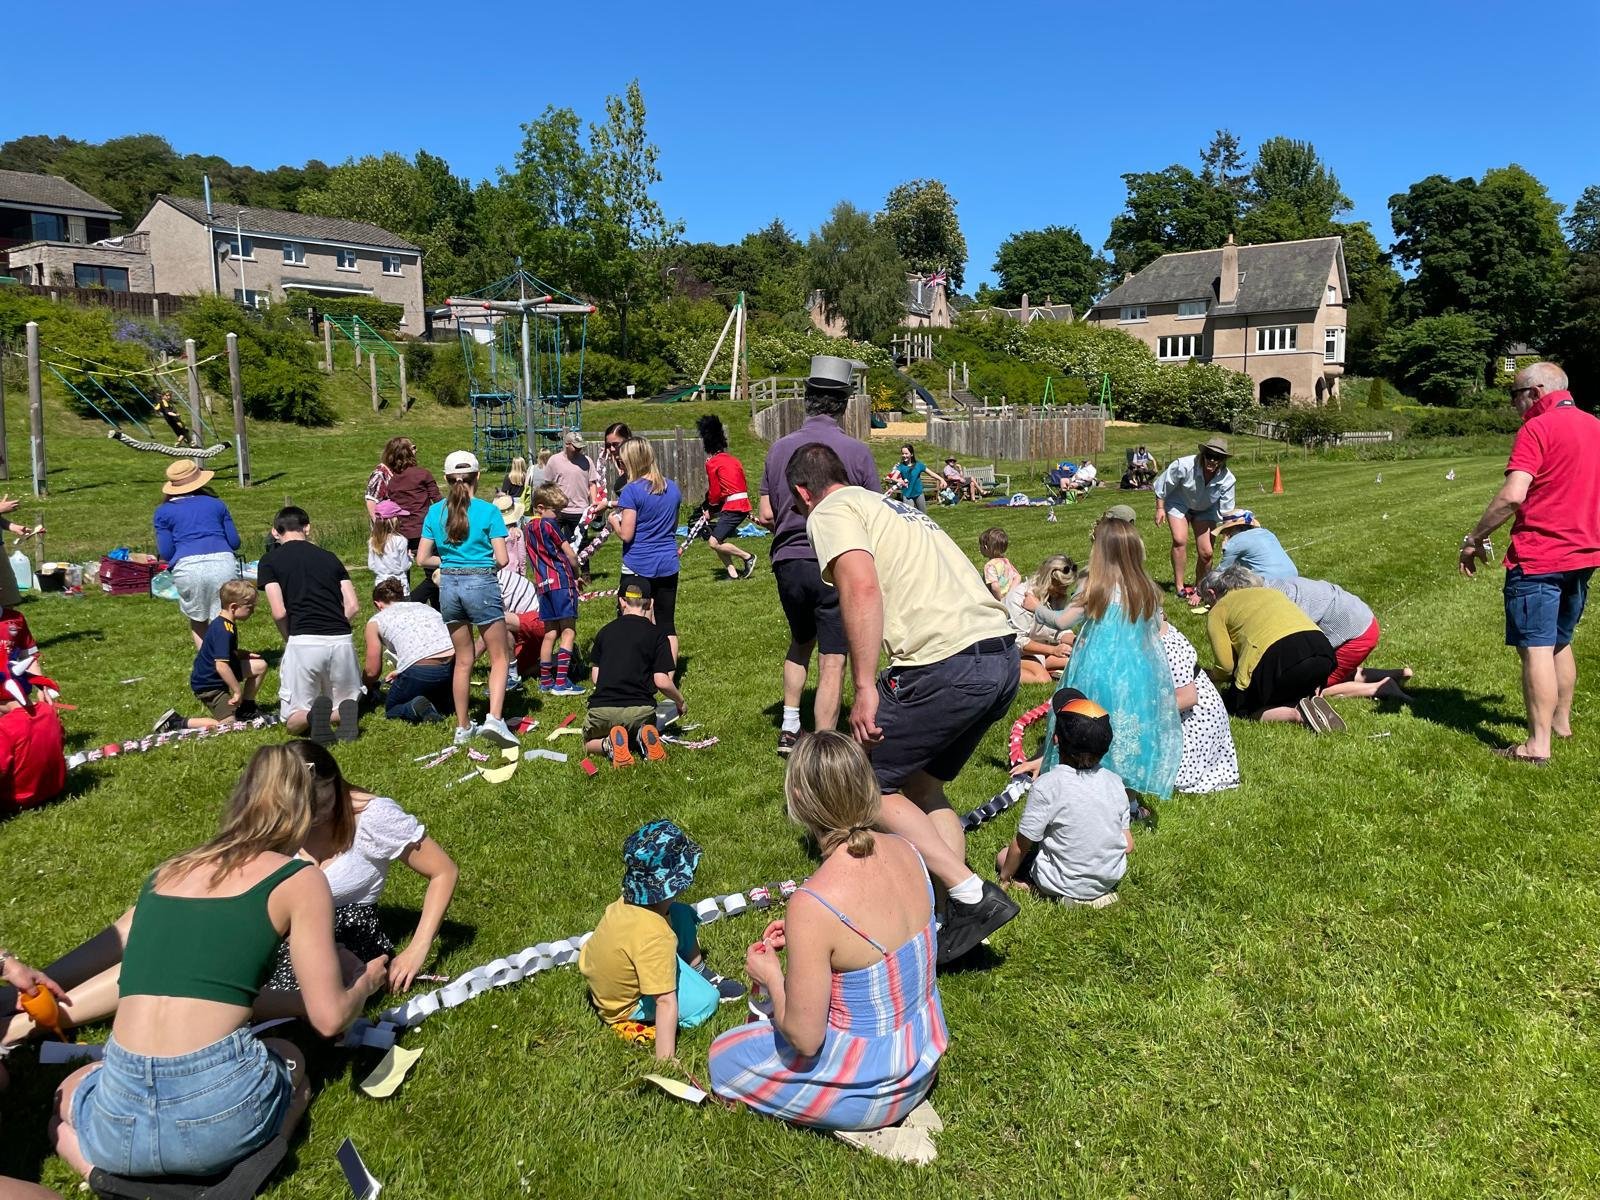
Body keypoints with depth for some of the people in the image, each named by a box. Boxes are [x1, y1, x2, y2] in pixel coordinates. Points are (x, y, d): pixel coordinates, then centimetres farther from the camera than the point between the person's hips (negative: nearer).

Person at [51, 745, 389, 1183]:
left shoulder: (169, 870, 17)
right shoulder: (300, 879, 3)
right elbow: (328, 1017, 2)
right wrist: (368, 980, 23)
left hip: (119, 1123, 3)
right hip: (219, 1111, -3)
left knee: (67, 1093, 39)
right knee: (289, 1060, 34)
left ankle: (114, 1172, 8)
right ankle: (248, 1166, 4)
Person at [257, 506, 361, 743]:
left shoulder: (270, 561, 9)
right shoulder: (329, 557, 18)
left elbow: (279, 613, -1)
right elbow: (353, 607, 9)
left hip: (303, 642, -2)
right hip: (341, 640, 2)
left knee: (293, 721, 14)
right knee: (345, 703, 22)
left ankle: (313, 714, -23)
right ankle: (344, 712, -15)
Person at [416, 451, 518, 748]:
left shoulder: (435, 512, 4)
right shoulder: (488, 511, -7)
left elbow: (422, 559, 4)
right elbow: (502, 559, -9)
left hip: (449, 586, 4)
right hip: (482, 584, -4)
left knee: (463, 660, 15)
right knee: (500, 656, 5)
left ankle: (463, 727, 21)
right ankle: (494, 718, -14)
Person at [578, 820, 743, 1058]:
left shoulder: (628, 900, -19)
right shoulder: (654, 937, -41)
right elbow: (666, 1002, -37)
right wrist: (666, 1060, -32)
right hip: (624, 1006, -7)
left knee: (683, 914, 5)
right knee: (706, 1001, -17)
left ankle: (699, 971, 24)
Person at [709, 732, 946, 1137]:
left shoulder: (812, 906, -33)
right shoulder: (905, 851, -11)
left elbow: (804, 1040, -23)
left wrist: (770, 975, -6)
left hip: (872, 1088, -7)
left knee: (723, 1054, 18)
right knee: (767, 1016, 30)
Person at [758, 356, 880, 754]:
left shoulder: (779, 448, 1)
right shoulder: (857, 452, -8)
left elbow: (766, 516, 4)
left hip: (788, 563, 4)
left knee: (800, 642, 27)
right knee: (832, 663, 2)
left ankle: (789, 729, 28)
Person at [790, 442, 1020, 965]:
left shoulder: (831, 513, 3)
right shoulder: (895, 508, 30)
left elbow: (862, 589, -16)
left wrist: (865, 688, -17)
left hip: (948, 663, -9)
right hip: (1003, 655, 9)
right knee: (920, 785, 22)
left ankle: (972, 897, 1)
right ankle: (959, 919, 19)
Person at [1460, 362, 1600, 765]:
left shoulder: (1537, 428, -13)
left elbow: (1512, 495, -22)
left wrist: (1475, 539, -13)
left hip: (1537, 558, -8)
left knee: (1536, 648, -6)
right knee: (1561, 643, 22)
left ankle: (1538, 744, -6)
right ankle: (1561, 720, 34)